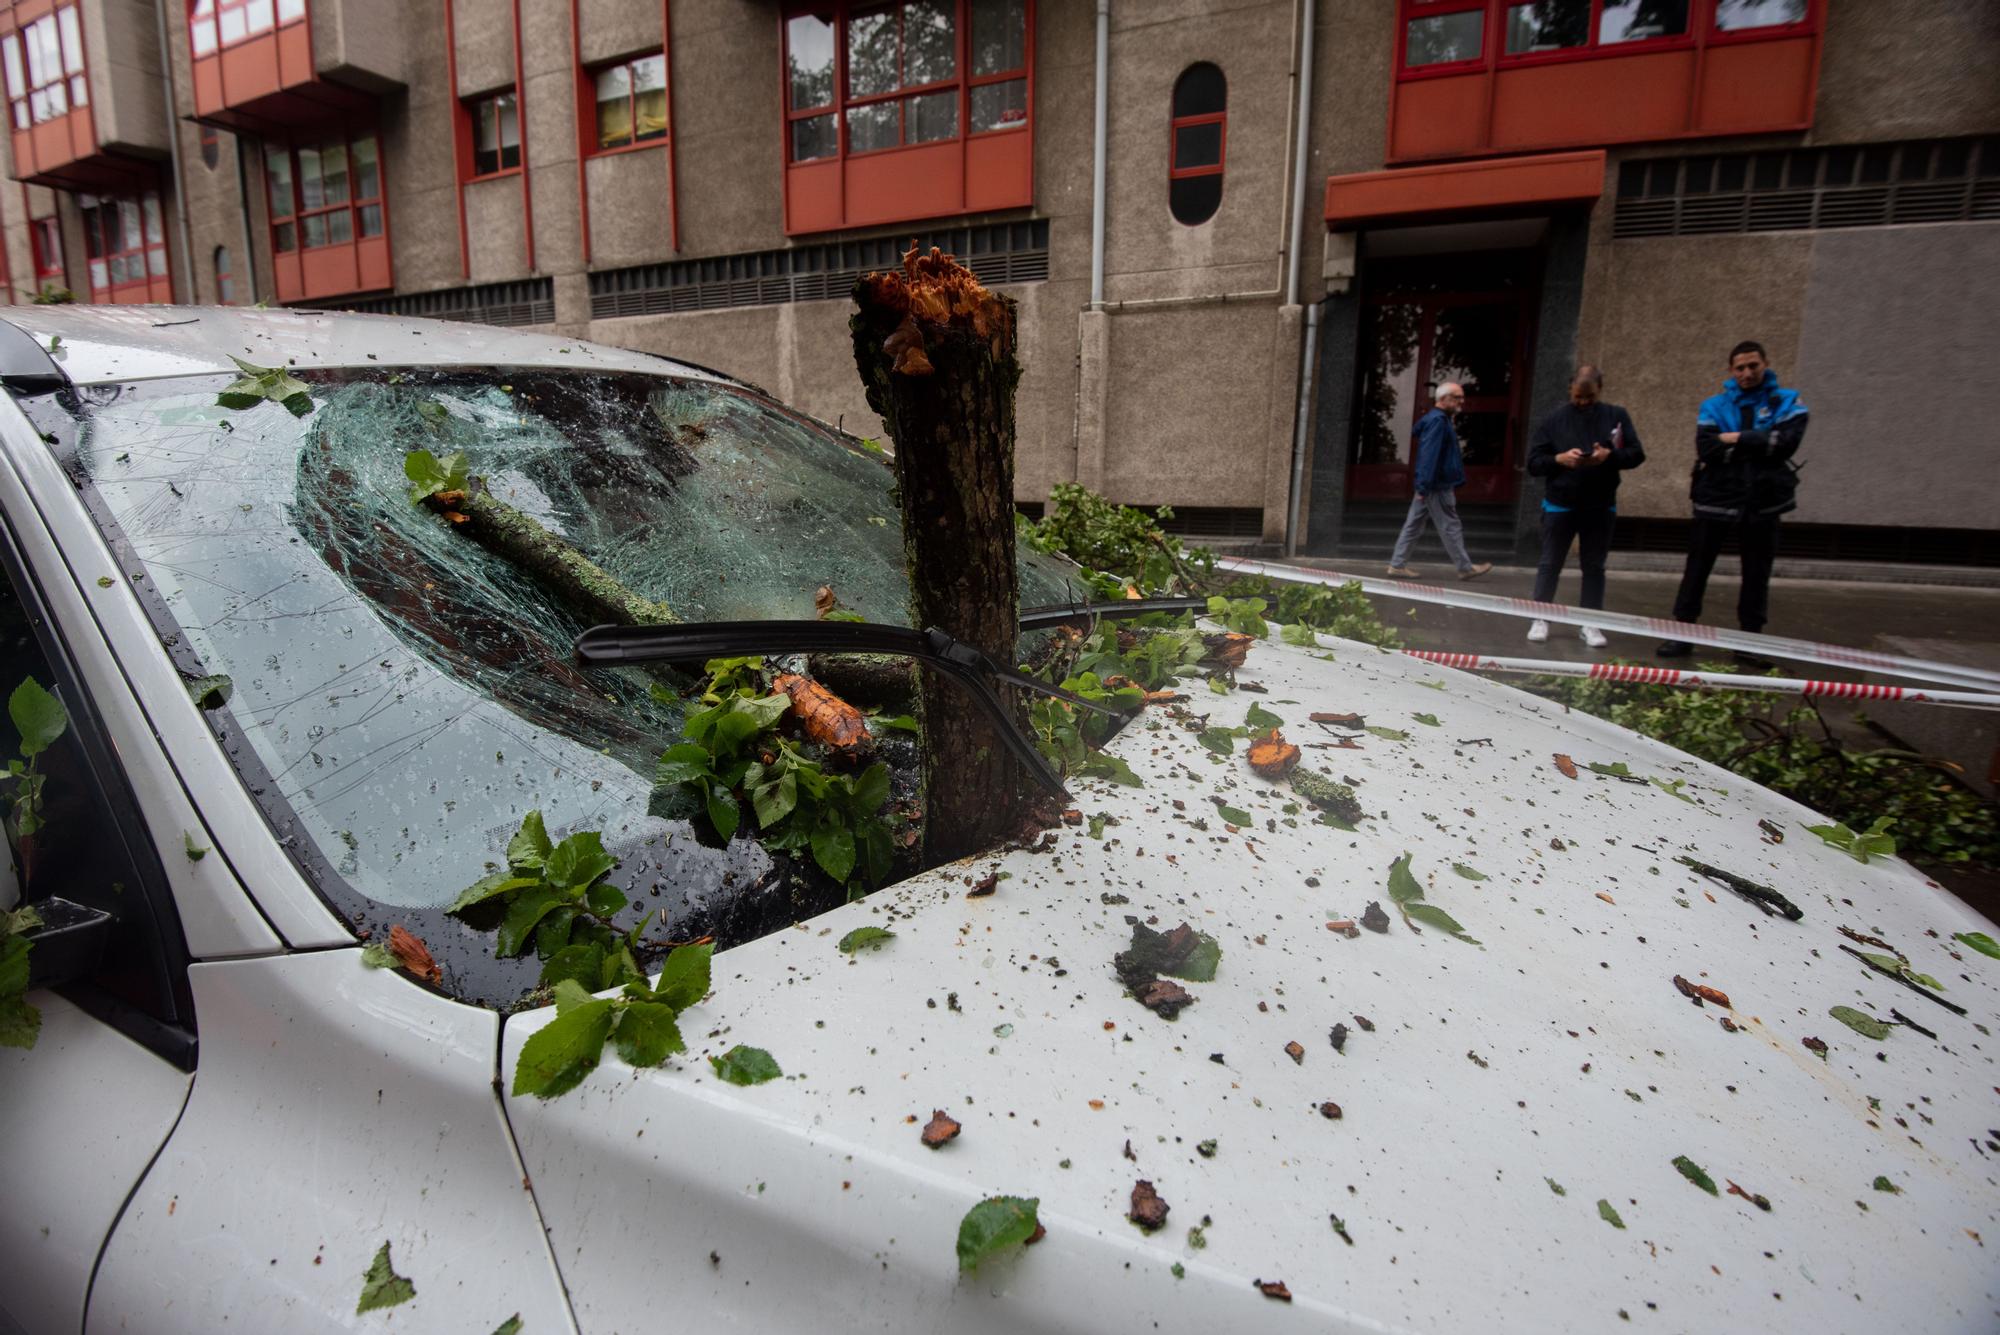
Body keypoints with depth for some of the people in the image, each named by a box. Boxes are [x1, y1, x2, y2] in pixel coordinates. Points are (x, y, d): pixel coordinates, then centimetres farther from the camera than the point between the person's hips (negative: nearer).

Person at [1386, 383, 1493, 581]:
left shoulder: (1439, 419, 17)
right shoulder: (1437, 421, -16)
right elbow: (1429, 455, -23)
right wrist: (1425, 486, -26)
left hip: (1429, 485, 10)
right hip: (1438, 486, -10)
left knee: (1413, 525, 9)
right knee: (1450, 527, -1)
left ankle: (1398, 565, 10)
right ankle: (1465, 568, 8)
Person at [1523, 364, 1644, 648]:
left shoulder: (1617, 416, 2)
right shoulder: (1554, 420, 0)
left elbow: (1637, 454, -1)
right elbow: (1534, 462, -3)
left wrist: (1610, 456, -20)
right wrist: (1559, 459, -22)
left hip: (1600, 506, 1)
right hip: (1559, 505, -1)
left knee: (1594, 566, 8)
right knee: (1550, 564, 4)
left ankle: (1589, 623, 15)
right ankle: (1540, 619, 12)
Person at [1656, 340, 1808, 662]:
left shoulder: (1787, 402, 6)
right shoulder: (1713, 405, 7)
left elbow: (1785, 442, -12)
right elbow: (1705, 447, -10)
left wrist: (1737, 438, -10)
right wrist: (1759, 445, -11)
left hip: (1762, 503, 0)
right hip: (1715, 500, 0)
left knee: (1757, 574, 6)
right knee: (1696, 569, 1)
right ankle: (1682, 634, 8)